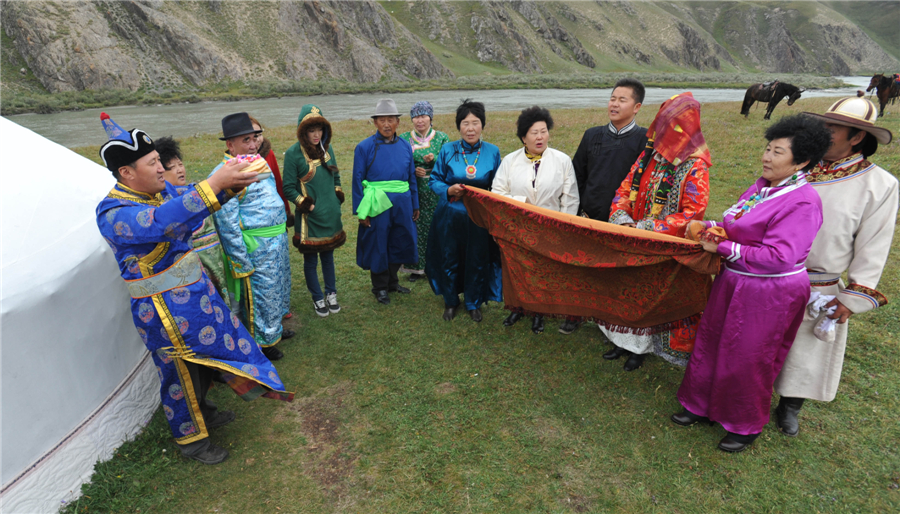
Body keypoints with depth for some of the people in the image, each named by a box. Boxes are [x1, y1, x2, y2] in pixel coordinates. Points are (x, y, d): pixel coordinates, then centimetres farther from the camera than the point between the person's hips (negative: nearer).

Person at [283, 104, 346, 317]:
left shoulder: (327, 148, 5)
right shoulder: (293, 153, -11)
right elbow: (288, 187, -8)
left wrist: (337, 196, 7)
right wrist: (304, 204, -14)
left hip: (330, 215, 4)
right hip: (309, 217, -4)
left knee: (328, 255, 16)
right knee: (311, 260, 8)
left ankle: (331, 294, 32)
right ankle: (317, 299, 25)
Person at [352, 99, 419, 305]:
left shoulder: (404, 146, 5)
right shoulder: (365, 147, -6)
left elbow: (411, 177, 11)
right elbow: (358, 181, -5)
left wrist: (415, 205, 11)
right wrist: (361, 212, -8)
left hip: (402, 203, 4)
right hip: (377, 204, -4)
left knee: (399, 243, 14)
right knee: (378, 247, 8)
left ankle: (392, 281, 36)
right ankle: (380, 287, 27)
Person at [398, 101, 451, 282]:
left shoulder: (442, 138, 5)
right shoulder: (404, 139, 8)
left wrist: (433, 160, -16)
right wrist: (413, 171, -11)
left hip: (435, 190, 0)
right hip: (413, 190, 1)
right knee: (415, 227, 1)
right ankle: (416, 267, 13)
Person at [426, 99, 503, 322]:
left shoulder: (493, 152, 0)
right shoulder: (447, 150, -1)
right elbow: (434, 180, 3)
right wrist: (448, 190, -16)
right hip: (450, 215, 0)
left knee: (478, 261, 8)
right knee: (449, 260, 10)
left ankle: (473, 303, 30)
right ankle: (451, 301, 32)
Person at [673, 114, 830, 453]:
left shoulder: (802, 203, -21)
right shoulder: (762, 186, 3)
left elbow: (779, 257, -26)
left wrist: (723, 248, -23)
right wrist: (707, 227, -7)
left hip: (768, 294, -8)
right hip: (734, 282, 8)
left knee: (747, 359, 9)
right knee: (711, 344, 18)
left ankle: (746, 425, 34)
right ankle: (703, 405, 39)